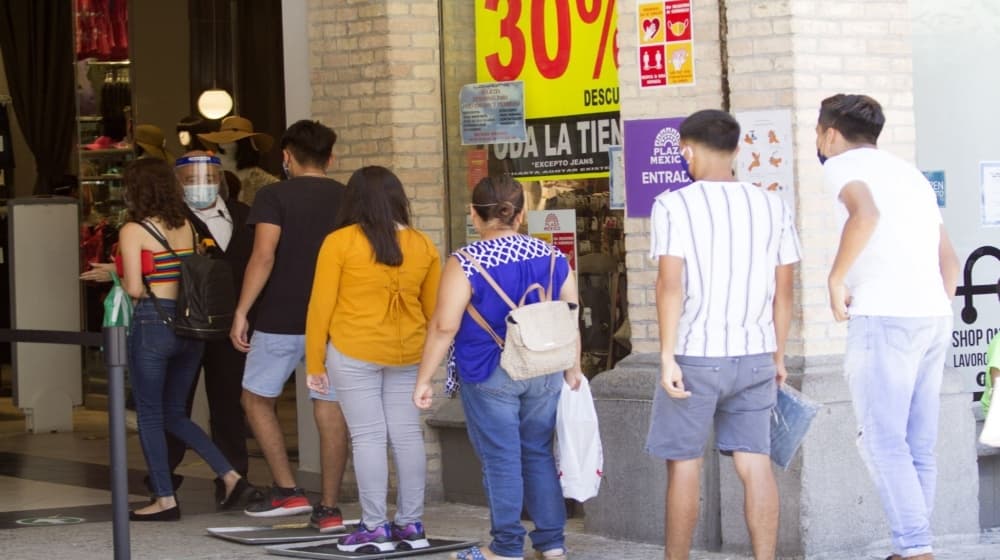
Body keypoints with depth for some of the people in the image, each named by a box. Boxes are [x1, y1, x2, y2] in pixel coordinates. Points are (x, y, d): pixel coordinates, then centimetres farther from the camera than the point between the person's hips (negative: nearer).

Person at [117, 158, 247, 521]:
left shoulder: (133, 231, -9)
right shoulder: (186, 227, 7)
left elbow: (134, 288, -16)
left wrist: (119, 279, 8)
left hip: (152, 324, -6)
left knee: (150, 415, 6)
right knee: (174, 414, 18)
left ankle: (165, 499, 6)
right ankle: (230, 474, 8)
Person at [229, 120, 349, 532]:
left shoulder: (275, 197, -6)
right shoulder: (349, 200, 6)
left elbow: (264, 256, -16)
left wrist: (241, 312, -13)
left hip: (281, 320, -3)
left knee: (257, 399, 15)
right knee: (330, 410, 6)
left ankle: (287, 491, 9)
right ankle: (329, 508, 6)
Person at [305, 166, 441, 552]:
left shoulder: (340, 242, -7)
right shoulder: (423, 246, 4)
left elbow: (321, 306, -5)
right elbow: (433, 308, 11)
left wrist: (315, 363, 2)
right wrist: (427, 352, 24)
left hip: (354, 353, -4)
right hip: (407, 354, 4)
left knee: (367, 436, -1)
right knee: (407, 434, 9)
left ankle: (375, 528, 1)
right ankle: (411, 524, 14)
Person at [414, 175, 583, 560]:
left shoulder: (465, 263, -13)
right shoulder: (551, 257, 1)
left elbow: (444, 327, -13)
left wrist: (423, 380, -5)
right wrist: (572, 369, 19)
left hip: (490, 378, -4)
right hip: (544, 374, 5)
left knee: (501, 460, 3)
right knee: (538, 454, 15)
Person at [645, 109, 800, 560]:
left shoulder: (673, 205, -6)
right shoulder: (772, 207, 6)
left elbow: (670, 284, -14)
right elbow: (783, 290, 8)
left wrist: (667, 357, -13)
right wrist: (778, 355, 17)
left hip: (696, 354, -4)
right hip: (754, 354, 4)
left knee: (684, 464, 7)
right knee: (755, 464, 4)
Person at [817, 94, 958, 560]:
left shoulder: (844, 165, 1)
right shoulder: (909, 173, 25)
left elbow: (865, 214, -21)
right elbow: (949, 259, 25)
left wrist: (837, 279, -12)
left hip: (885, 317, -8)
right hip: (934, 316, 8)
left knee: (883, 441, -6)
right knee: (918, 447, 8)